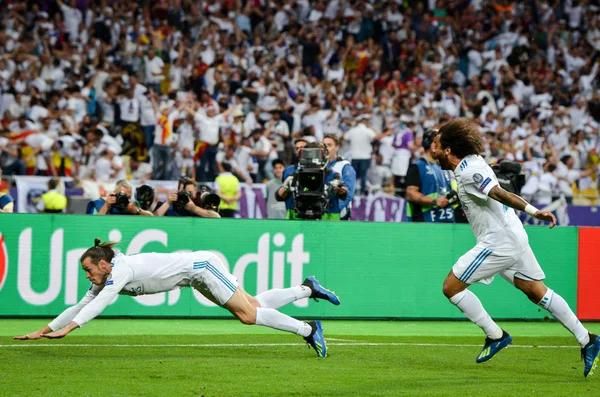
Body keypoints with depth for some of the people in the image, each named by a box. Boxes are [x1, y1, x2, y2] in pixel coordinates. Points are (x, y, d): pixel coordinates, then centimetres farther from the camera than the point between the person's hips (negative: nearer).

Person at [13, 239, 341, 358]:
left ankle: (307, 330, -3)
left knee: (248, 314, -11)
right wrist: (43, 330, -3)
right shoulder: (105, 280, 0)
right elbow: (80, 307, 3)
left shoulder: (121, 270, -25)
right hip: (195, 276, 8)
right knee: (253, 307, 10)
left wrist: (67, 329, -42)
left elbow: (99, 304, -36)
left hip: (201, 266, -8)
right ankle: (308, 289, 21)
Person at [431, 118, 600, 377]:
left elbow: (501, 194, -28)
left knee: (451, 287, -3)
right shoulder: (473, 163, 11)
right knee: (536, 291, 12)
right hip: (513, 238, 10)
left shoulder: (469, 172, -17)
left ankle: (495, 335, 3)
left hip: (498, 243, -10)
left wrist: (534, 212, -36)